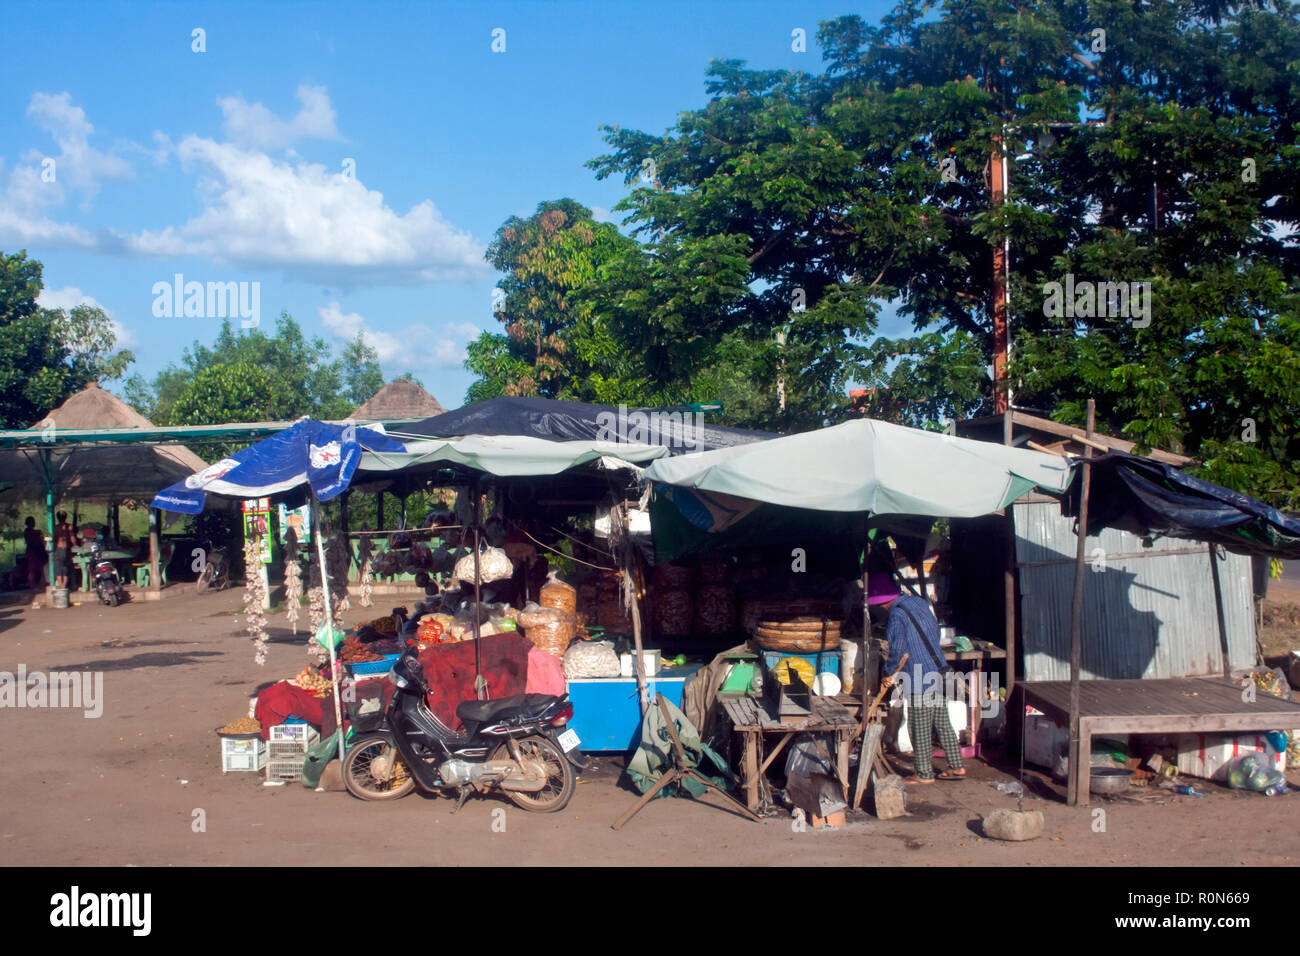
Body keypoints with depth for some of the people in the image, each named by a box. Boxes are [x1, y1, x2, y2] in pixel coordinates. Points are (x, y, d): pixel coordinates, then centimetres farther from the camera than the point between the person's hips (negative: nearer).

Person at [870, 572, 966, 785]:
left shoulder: (897, 613, -14)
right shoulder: (920, 603, 11)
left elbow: (897, 649, -16)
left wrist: (889, 674, -3)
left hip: (920, 679, -8)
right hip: (938, 673, 8)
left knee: (919, 729, 1)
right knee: (942, 723, 15)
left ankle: (925, 773, 7)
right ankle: (957, 766, 19)